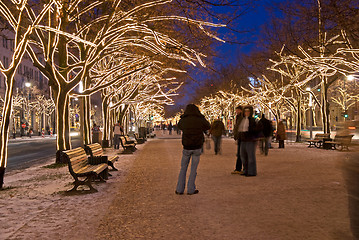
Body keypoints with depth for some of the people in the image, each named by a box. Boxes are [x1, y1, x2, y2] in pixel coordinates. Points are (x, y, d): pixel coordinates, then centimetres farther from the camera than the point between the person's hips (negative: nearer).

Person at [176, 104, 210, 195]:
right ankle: (190, 189, 10)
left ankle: (180, 189, 13)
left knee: (183, 168, 12)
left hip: (186, 148, 1)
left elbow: (179, 126, 20)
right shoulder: (200, 120, -7)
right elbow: (208, 126, 14)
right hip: (197, 148, -1)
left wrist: (185, 117, 16)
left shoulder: (183, 121, -4)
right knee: (193, 169, 7)